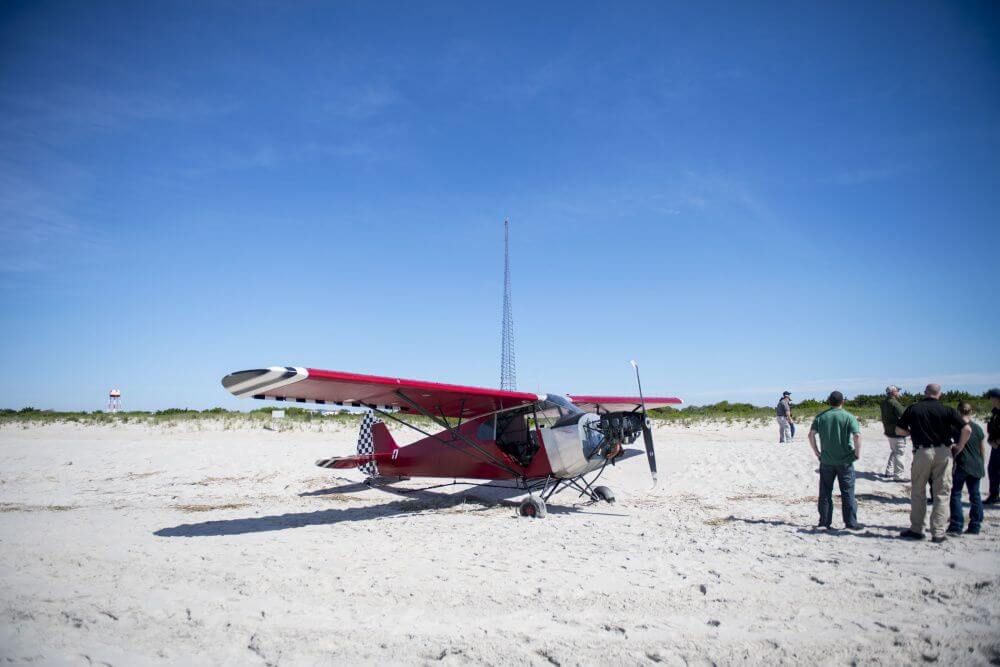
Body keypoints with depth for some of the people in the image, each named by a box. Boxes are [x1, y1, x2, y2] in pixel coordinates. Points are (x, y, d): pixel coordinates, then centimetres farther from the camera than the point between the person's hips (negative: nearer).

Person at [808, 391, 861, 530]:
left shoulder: (821, 416, 2)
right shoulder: (849, 417, -6)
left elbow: (811, 434, -4)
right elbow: (857, 436, -18)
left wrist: (816, 452, 5)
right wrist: (857, 453, -6)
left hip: (826, 460, 2)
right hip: (845, 461, -2)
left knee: (825, 493, 9)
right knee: (847, 492, 6)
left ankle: (824, 522, 12)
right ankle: (850, 523, 7)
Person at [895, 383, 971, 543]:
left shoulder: (913, 409, 0)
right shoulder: (947, 410, -2)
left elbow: (899, 430, 2)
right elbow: (967, 430, -9)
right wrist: (959, 447, 5)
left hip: (922, 452, 0)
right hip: (943, 452, 0)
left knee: (917, 492, 12)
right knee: (941, 493, 7)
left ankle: (916, 529, 16)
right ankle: (938, 533, 6)